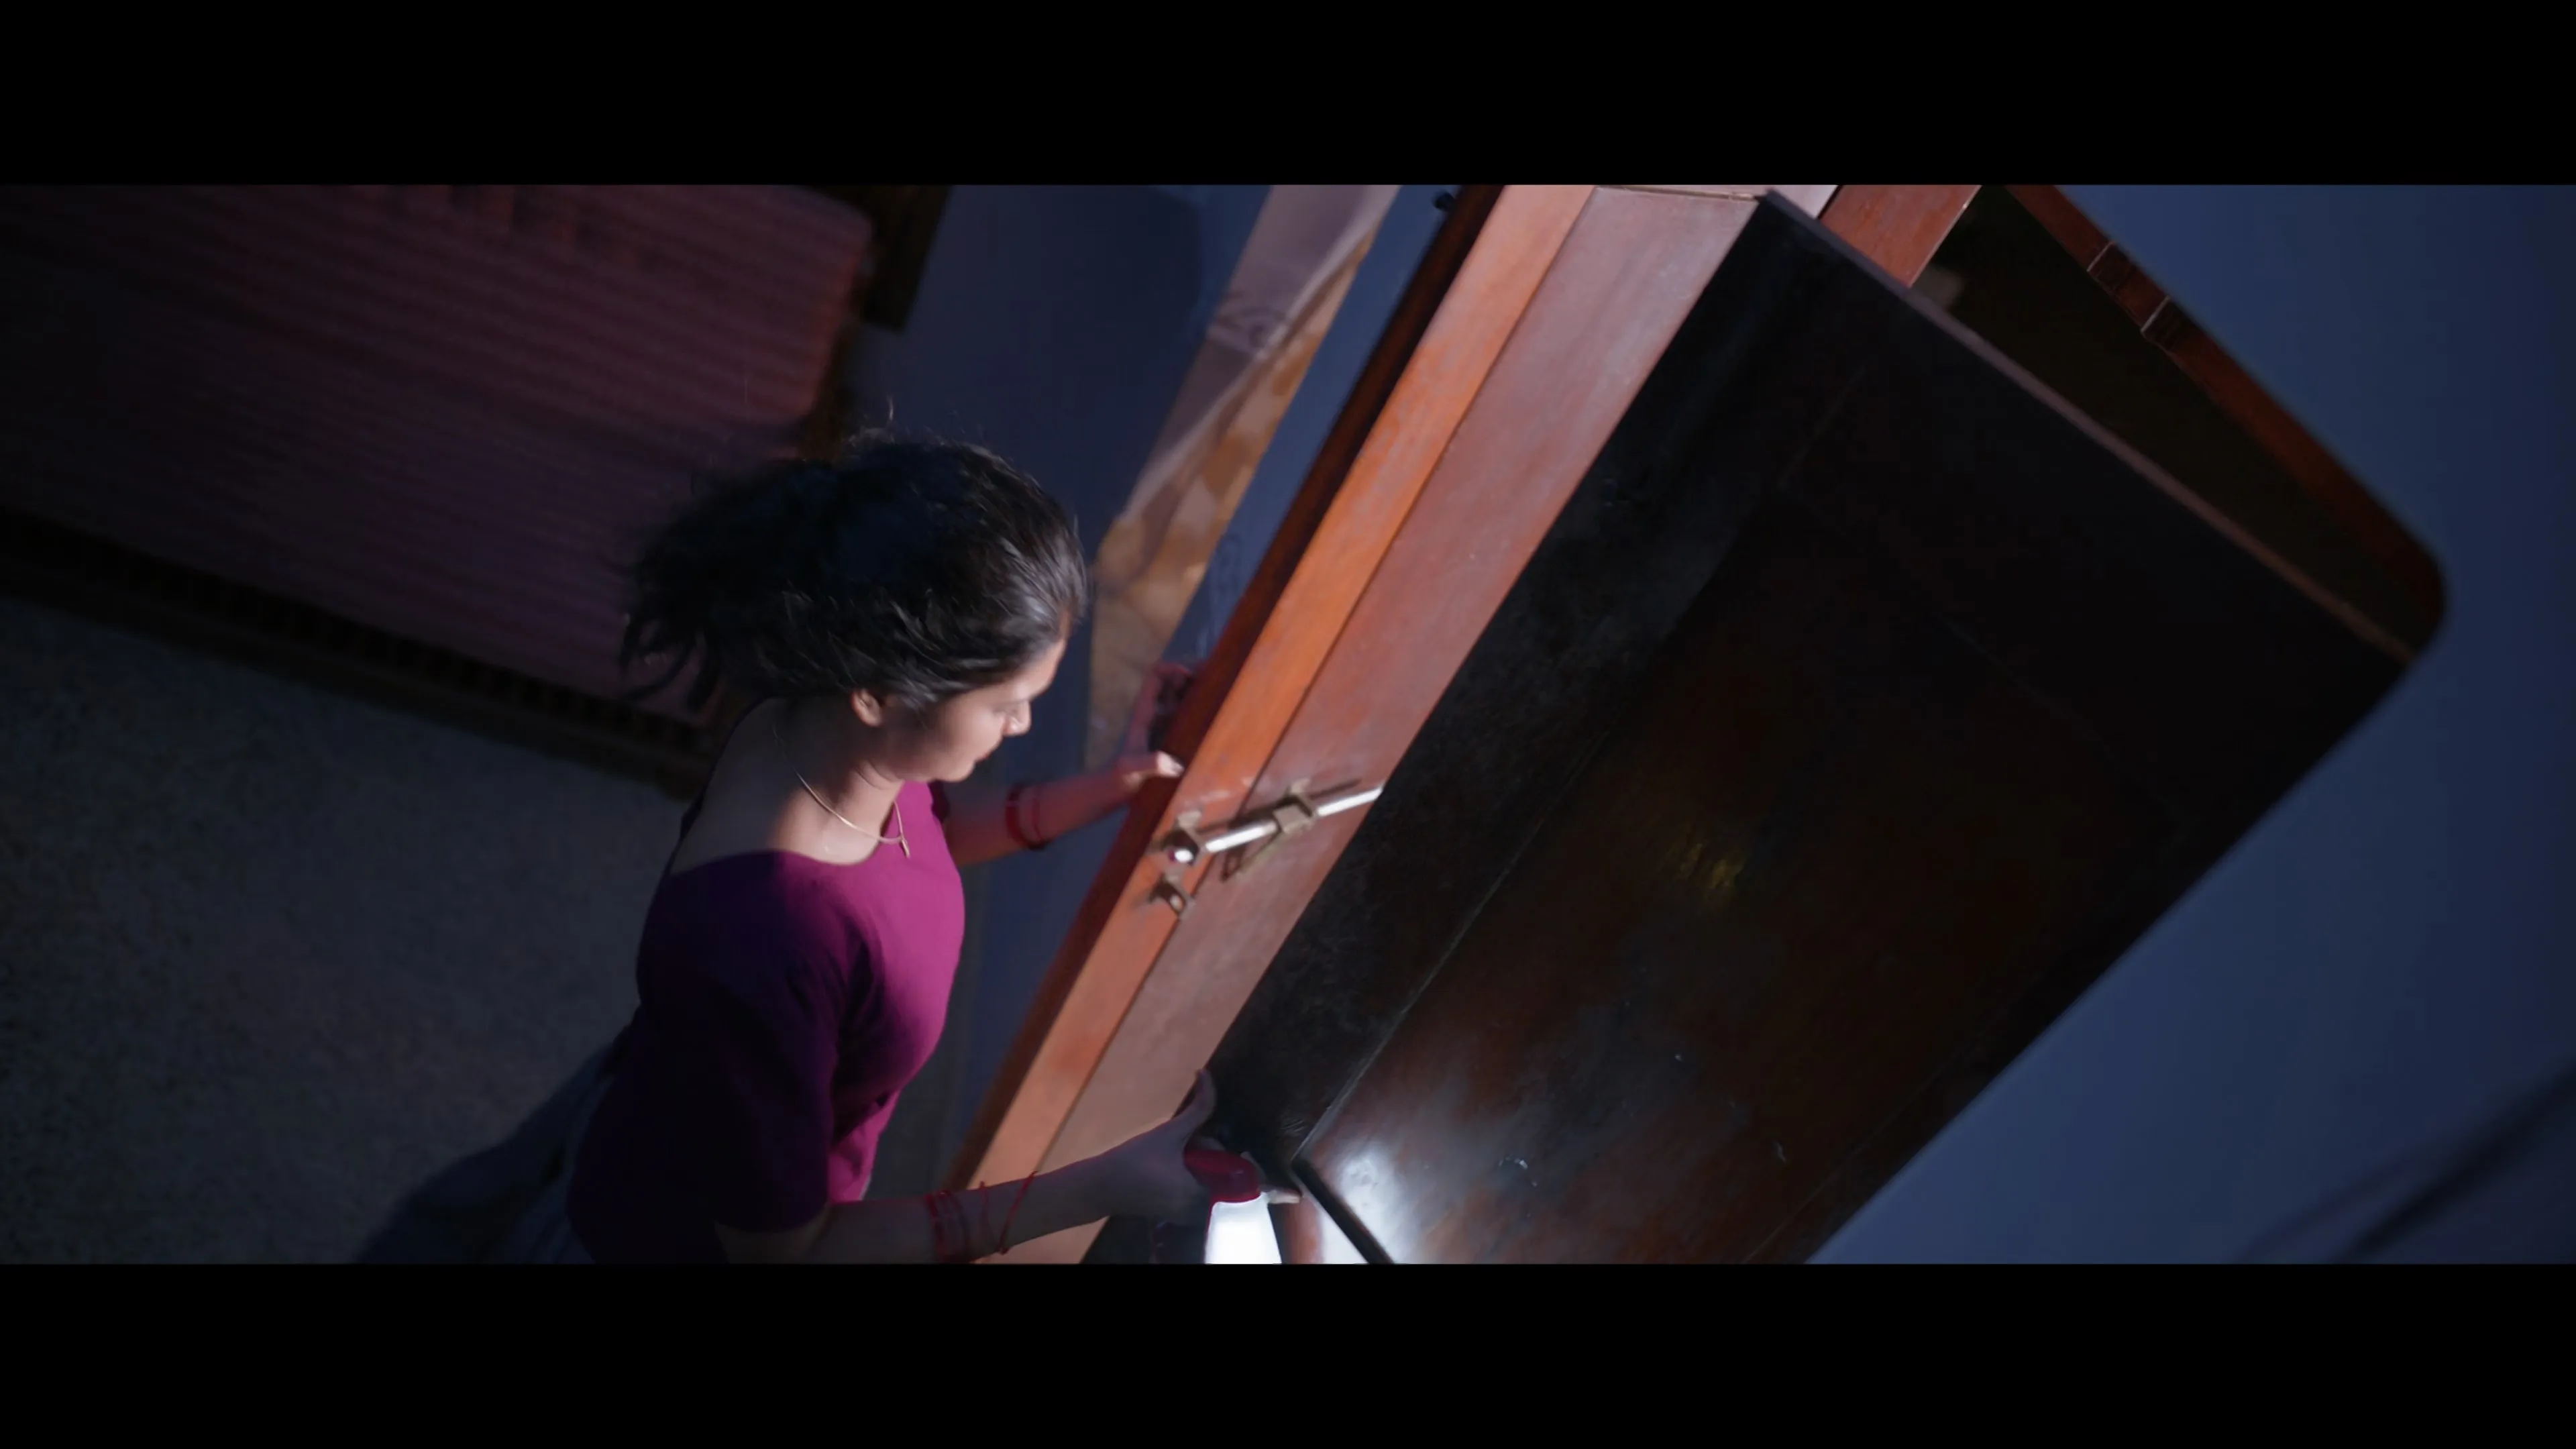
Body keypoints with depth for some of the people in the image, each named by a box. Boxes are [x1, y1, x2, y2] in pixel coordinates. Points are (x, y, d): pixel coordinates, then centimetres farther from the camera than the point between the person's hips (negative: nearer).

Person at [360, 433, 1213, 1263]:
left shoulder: (834, 733, -22)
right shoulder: (758, 938, -44)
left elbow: (921, 837, 3)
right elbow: (779, 1249, -29)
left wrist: (1103, 791, -10)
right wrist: (1093, 1190, -32)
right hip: (687, 1237, -6)